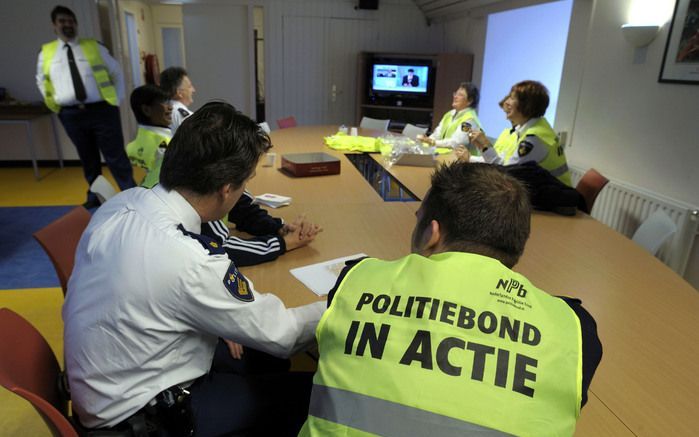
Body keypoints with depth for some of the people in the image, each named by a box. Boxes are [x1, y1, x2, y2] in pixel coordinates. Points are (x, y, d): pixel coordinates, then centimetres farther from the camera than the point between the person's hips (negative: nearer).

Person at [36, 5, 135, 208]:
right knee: (88, 158, 13)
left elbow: (116, 72, 10)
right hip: (71, 114, 2)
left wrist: (116, 100, 3)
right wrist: (54, 102, 11)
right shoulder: (46, 52, 8)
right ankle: (95, 195, 27)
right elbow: (41, 81, 22)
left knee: (115, 156, -3)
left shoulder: (94, 46, 5)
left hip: (102, 109, -2)